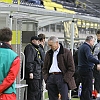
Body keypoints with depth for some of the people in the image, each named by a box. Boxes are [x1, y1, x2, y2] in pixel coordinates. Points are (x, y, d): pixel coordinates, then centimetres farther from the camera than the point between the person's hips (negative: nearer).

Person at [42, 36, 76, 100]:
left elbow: (71, 68, -4)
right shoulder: (49, 53, 17)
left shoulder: (66, 52, 0)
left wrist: (65, 79, -12)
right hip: (51, 77, 5)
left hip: (62, 77, -5)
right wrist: (46, 78, 5)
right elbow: (44, 68, 21)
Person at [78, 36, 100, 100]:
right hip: (87, 69, -10)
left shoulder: (82, 47, 17)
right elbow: (90, 58, -32)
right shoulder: (87, 47, -16)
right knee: (88, 88, -8)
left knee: (84, 87, 17)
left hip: (82, 69, 10)